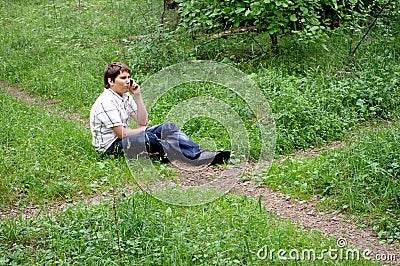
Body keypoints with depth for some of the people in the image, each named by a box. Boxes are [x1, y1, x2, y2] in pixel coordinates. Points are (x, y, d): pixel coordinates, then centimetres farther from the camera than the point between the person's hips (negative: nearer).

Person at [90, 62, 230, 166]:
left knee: (168, 127, -6)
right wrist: (143, 129, -3)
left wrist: (137, 95, 0)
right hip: (110, 146, -9)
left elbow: (142, 121, 8)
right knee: (149, 138, -36)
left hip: (125, 138, 9)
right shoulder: (106, 102, -17)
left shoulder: (125, 97, 12)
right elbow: (121, 133, -20)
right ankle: (196, 157, -35)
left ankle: (201, 153, -24)